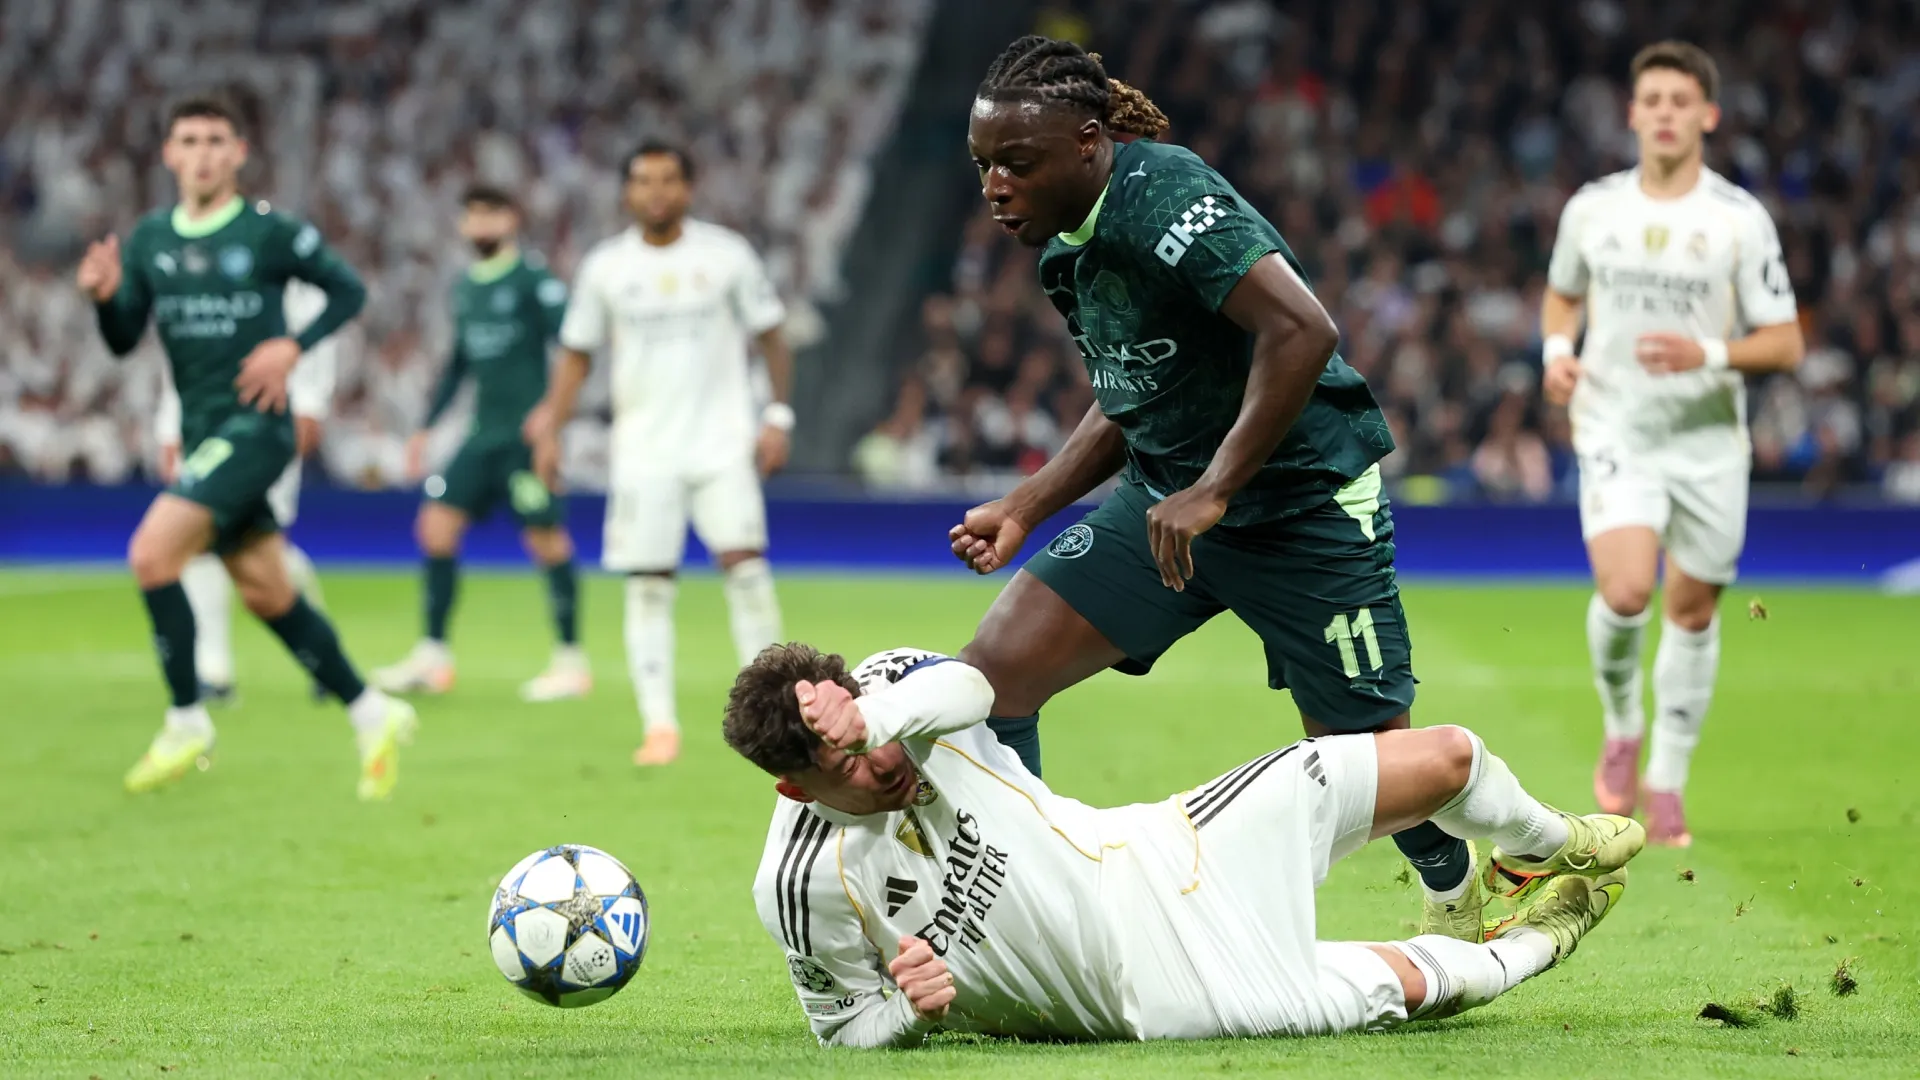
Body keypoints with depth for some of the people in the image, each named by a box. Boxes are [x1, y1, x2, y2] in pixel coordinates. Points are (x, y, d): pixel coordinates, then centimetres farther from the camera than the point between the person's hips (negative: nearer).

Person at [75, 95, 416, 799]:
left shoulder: (271, 232, -6)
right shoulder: (148, 240, 9)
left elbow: (348, 291, 3)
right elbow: (123, 341, 8)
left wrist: (293, 347, -11)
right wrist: (105, 297, -13)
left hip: (254, 428, -7)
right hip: (201, 434, 7)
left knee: (152, 554, -20)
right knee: (265, 595, 9)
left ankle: (187, 723, -9)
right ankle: (371, 716, 22)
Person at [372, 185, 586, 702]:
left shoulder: (533, 276, -7)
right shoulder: (466, 286, 15)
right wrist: (427, 427, 24)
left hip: (526, 431, -7)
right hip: (482, 432, 7)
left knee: (546, 538, -4)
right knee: (437, 525, -1)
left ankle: (570, 660, 6)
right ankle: (432, 657, 4)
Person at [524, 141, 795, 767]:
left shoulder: (726, 255, 1)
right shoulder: (606, 267, 5)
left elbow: (770, 338, 8)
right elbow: (577, 356, 13)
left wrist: (777, 417, -1)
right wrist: (550, 427, 4)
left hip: (722, 440, -1)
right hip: (643, 450, 1)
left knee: (743, 559, -15)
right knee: (647, 585, -2)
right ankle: (659, 725, 2)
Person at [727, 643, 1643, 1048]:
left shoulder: (894, 686, -11)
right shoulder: (803, 885, -20)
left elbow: (972, 683, -32)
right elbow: (846, 1028, -7)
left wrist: (874, 715, -49)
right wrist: (911, 1010, -29)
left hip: (1153, 851, 5)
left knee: (1448, 757, 9)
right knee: (1398, 987, -4)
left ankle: (1549, 851, 44)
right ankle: (1531, 943, 33)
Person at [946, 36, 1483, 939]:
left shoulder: (1161, 196, -23)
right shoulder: (1067, 245, 6)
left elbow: (1303, 331, -33)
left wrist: (1214, 491, -31)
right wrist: (1024, 509, 10)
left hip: (1303, 504, -8)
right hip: (1163, 504, 8)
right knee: (991, 674, -9)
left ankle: (1457, 886, 35)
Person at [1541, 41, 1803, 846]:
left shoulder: (1742, 220, -7)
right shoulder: (1591, 210, 0)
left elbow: (1785, 344, -7)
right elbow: (1562, 294, 19)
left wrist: (1709, 354, -24)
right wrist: (1557, 350, -1)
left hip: (1709, 440, 0)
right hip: (1615, 431, 0)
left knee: (1693, 609, 7)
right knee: (1625, 592, -21)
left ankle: (1667, 781, 24)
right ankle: (1621, 728, 9)